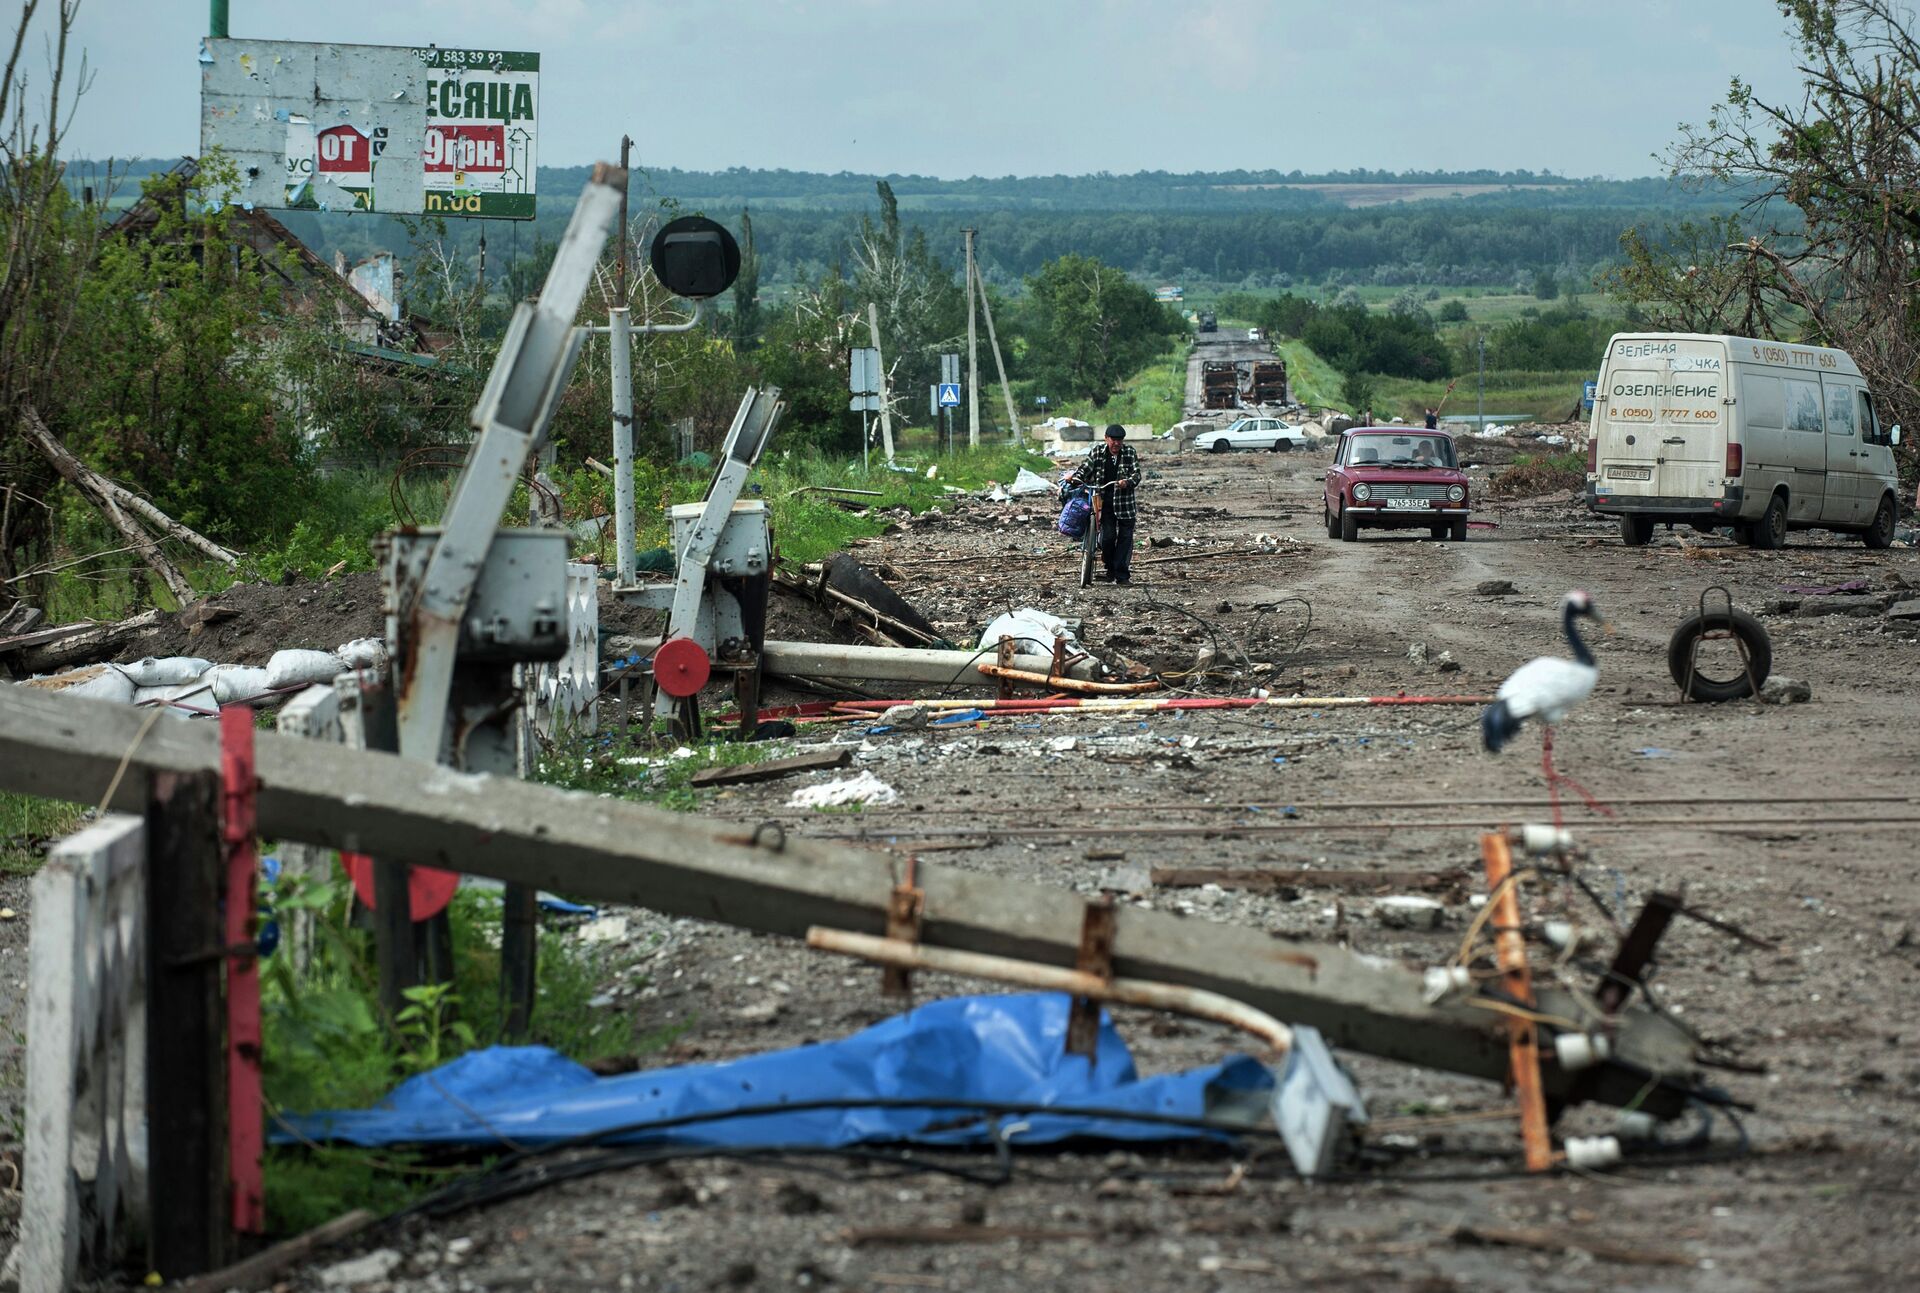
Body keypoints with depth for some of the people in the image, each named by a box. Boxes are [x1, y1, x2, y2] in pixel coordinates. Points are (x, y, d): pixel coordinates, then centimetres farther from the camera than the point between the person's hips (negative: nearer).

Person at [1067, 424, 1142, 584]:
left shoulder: (1129, 453, 3)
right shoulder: (1098, 453, 4)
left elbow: (1136, 473, -7)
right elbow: (1085, 468, -2)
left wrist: (1128, 482, -29)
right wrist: (1075, 478, -24)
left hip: (1126, 502, 0)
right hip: (1105, 502, 0)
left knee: (1125, 536, -2)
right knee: (1108, 536, -9)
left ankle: (1122, 573, 2)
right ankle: (1110, 569, 12)